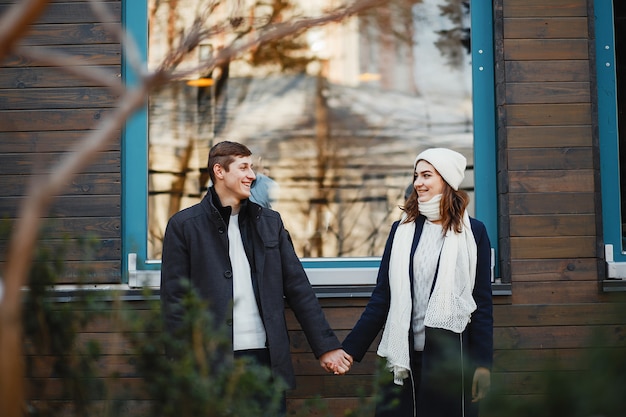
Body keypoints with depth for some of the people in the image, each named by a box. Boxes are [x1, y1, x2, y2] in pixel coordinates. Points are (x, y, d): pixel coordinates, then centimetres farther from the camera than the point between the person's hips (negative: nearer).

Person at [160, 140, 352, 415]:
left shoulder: (270, 222, 13)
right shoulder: (184, 225, 1)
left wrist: (326, 346, 5)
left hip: (267, 357, 3)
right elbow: (174, 300, -1)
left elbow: (298, 288, 11)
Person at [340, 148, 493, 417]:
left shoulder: (472, 232, 1)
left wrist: (483, 364, -4)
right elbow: (381, 297, 7)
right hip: (404, 355, 2)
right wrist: (350, 349, 2)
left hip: (450, 357, -2)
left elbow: (482, 303, 1)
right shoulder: (402, 229, 8)